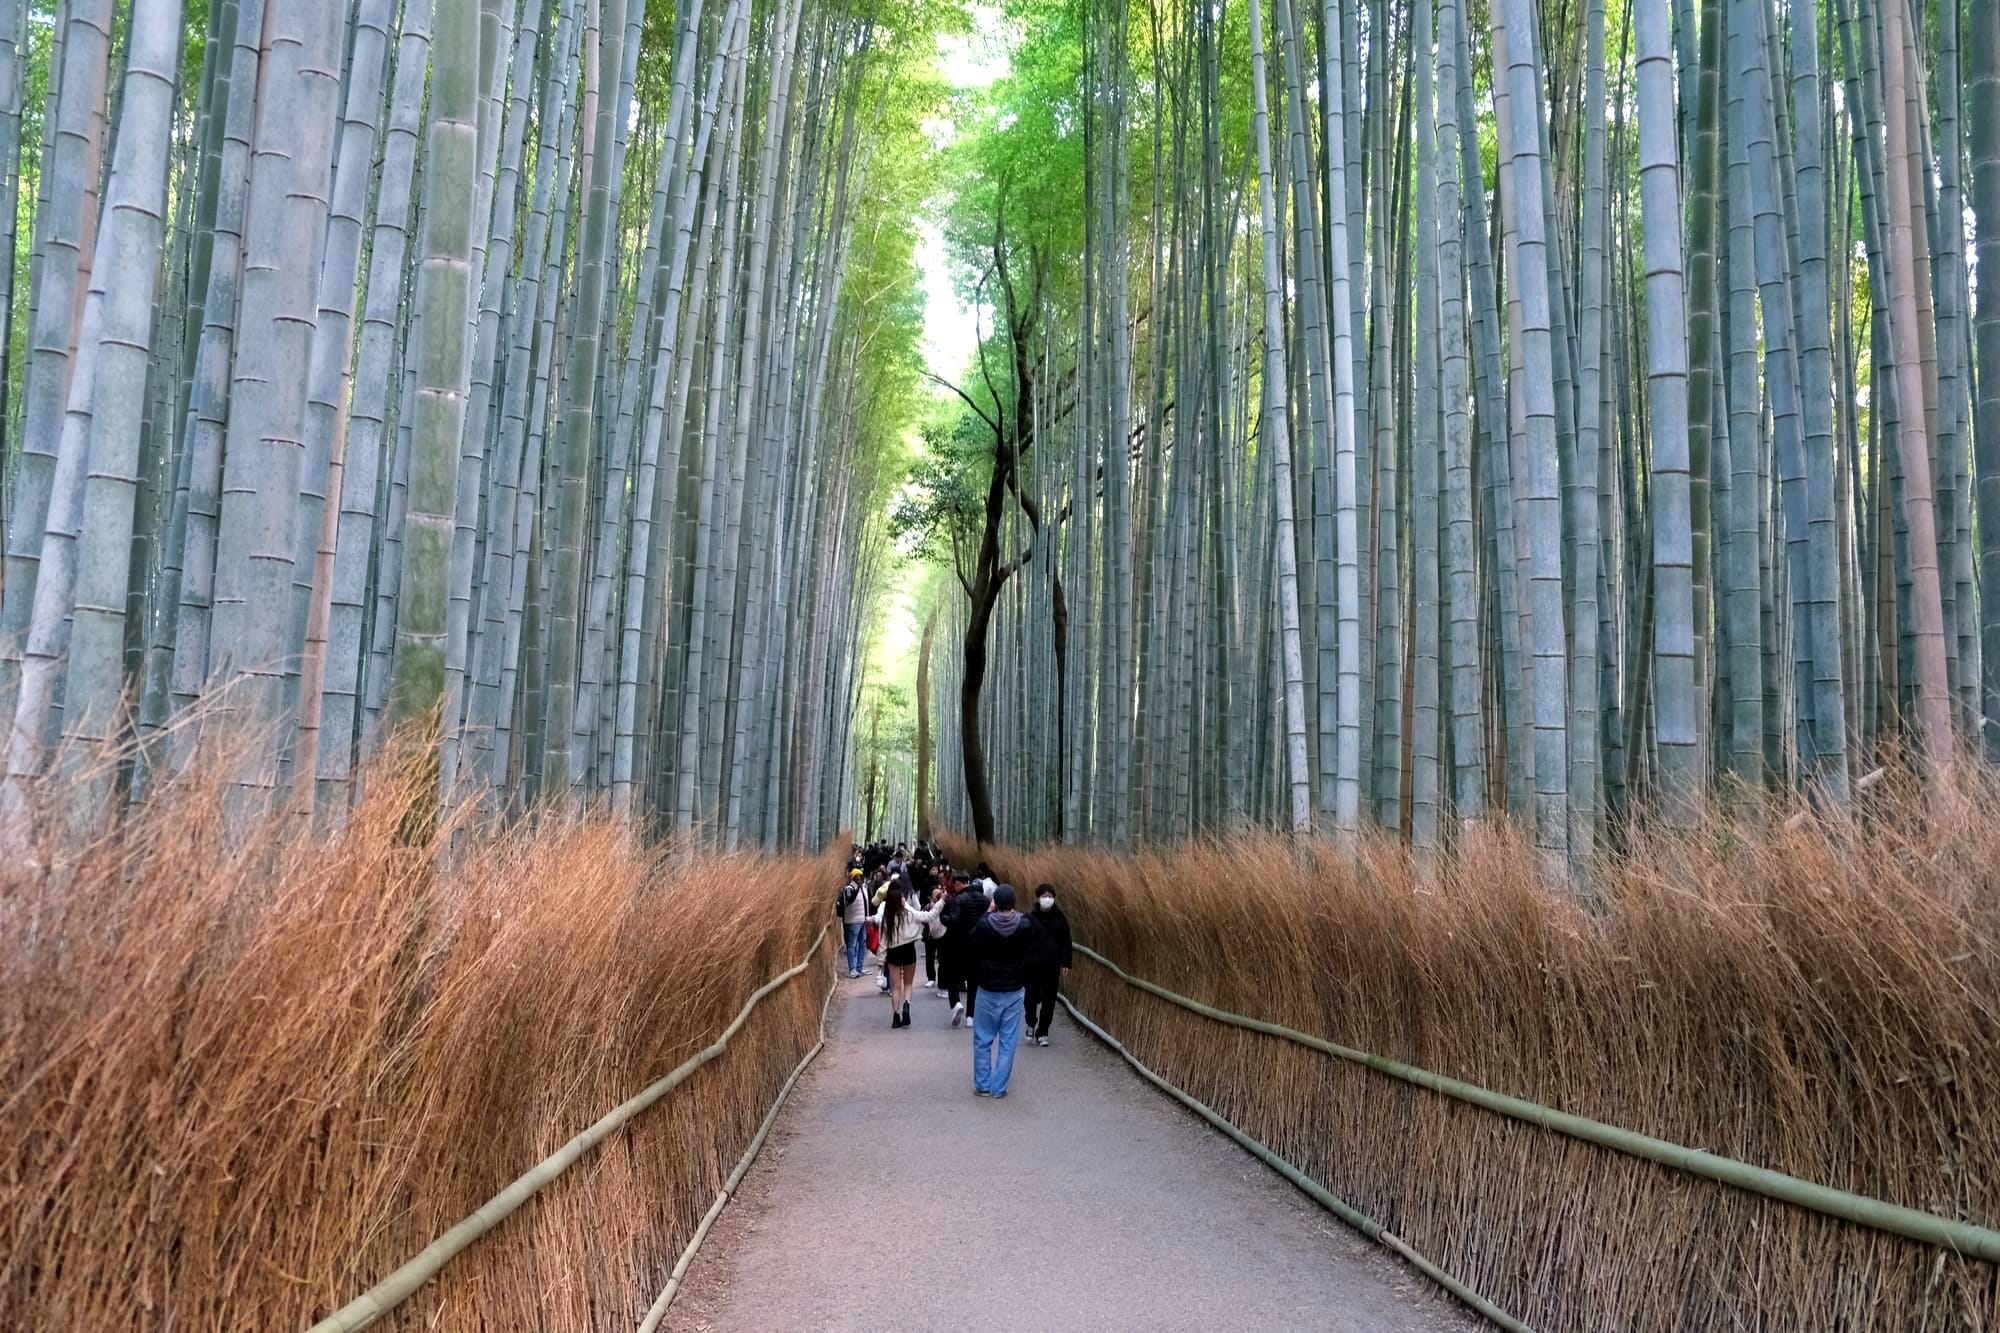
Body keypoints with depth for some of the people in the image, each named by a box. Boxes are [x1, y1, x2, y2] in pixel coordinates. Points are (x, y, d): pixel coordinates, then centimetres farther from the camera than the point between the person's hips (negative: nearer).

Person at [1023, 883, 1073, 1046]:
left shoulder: (1060, 918, 2)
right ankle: (1031, 1024, 23)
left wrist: (1065, 964, -1)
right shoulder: (1030, 918, -2)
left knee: (1049, 1000, 6)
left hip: (1052, 966, 2)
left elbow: (1066, 943, 5)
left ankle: (1042, 1032, 20)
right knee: (1031, 997, -6)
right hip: (1032, 965, -2)